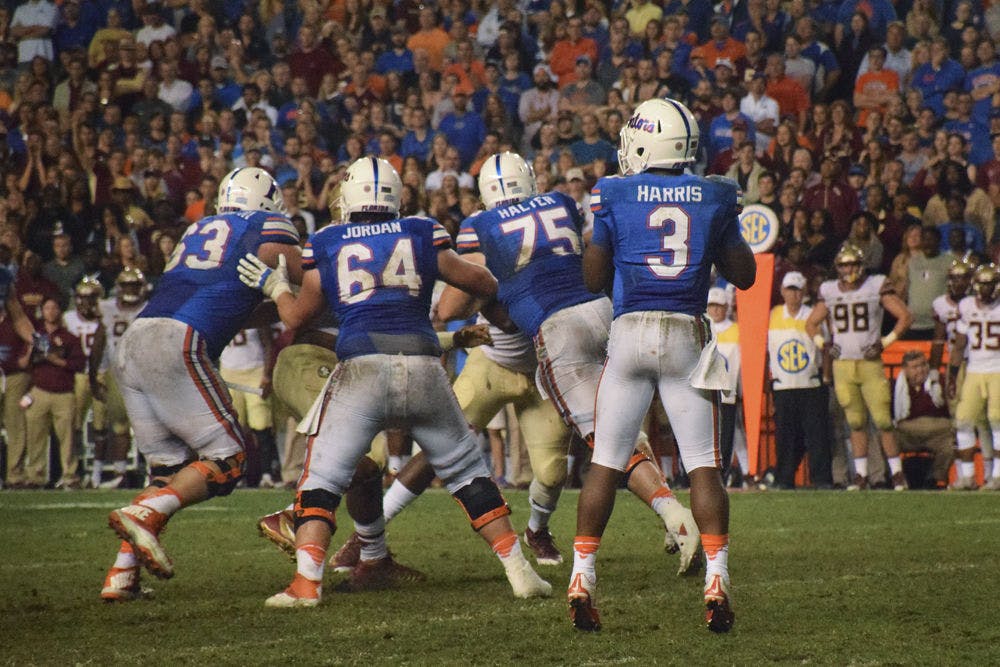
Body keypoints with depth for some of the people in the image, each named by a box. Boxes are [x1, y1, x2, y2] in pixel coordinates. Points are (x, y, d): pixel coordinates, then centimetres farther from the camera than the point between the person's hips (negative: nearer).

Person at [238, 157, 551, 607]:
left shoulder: (326, 246, 11)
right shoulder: (423, 237, 13)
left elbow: (296, 317, 20)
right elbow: (486, 286, 19)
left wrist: (274, 287, 39)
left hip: (361, 367, -1)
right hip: (422, 365, 1)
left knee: (321, 480, 7)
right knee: (466, 472, 16)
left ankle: (306, 582, -10)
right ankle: (518, 569, 13)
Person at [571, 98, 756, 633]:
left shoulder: (616, 196, 0)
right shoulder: (714, 198, 5)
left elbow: (593, 278, 7)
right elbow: (744, 275, 13)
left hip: (629, 332, -1)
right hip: (687, 335, 1)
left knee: (605, 464, 6)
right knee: (704, 467, 3)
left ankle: (582, 580, 4)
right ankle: (716, 583, -7)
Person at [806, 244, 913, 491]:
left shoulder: (877, 287, -2)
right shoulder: (829, 292, 9)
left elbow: (905, 316, -1)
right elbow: (811, 324, 22)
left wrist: (884, 342, -8)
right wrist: (823, 344, 5)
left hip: (870, 363, -3)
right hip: (842, 366, 3)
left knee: (883, 420, -7)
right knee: (856, 422, 7)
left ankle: (897, 473, 1)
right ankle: (860, 475, 12)